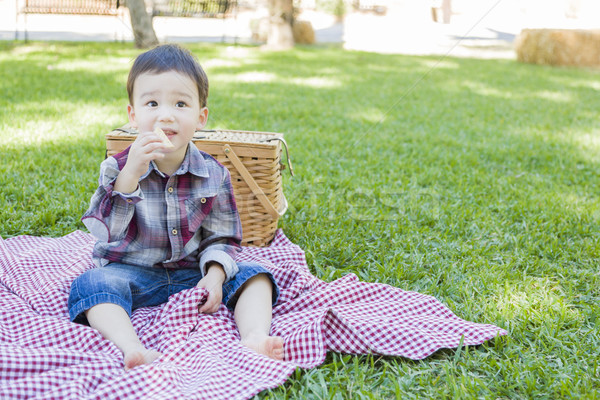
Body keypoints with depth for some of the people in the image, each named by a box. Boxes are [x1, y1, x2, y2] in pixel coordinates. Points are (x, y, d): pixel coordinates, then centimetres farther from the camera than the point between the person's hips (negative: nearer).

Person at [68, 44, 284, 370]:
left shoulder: (213, 175, -4)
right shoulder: (118, 168, -8)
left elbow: (221, 237, 3)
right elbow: (104, 231, -22)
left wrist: (215, 275, -17)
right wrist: (129, 175, -33)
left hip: (191, 273, 2)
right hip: (132, 272, -2)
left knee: (253, 274, -15)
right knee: (92, 283, -30)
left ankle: (254, 337, -35)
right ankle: (134, 350, -48)